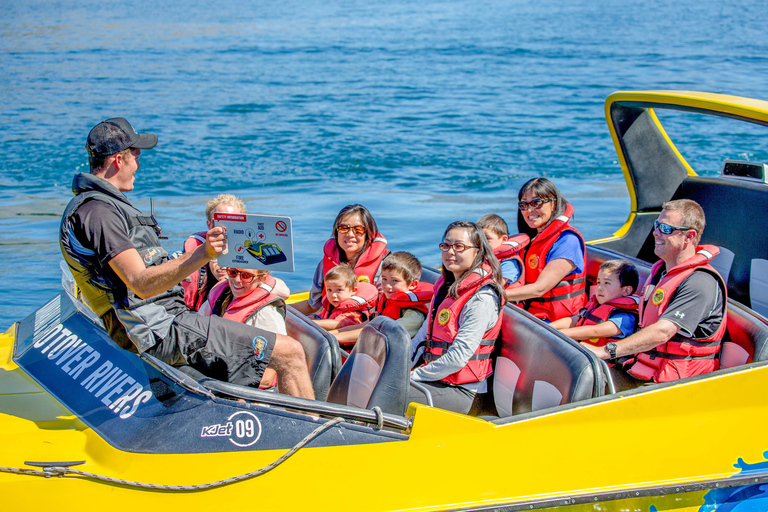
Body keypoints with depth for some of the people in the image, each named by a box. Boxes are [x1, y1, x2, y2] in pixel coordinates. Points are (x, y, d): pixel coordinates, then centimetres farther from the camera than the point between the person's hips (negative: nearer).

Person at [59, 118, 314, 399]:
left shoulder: (98, 205, 20)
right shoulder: (97, 212, -15)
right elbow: (142, 284, -25)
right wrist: (201, 256, -35)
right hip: (162, 329, -11)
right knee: (289, 353, -13)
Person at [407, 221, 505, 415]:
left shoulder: (483, 298, -15)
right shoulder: (445, 286, 14)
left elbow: (458, 357, -19)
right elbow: (424, 334, 20)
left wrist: (413, 376, -14)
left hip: (459, 392, -9)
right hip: (435, 379, 9)